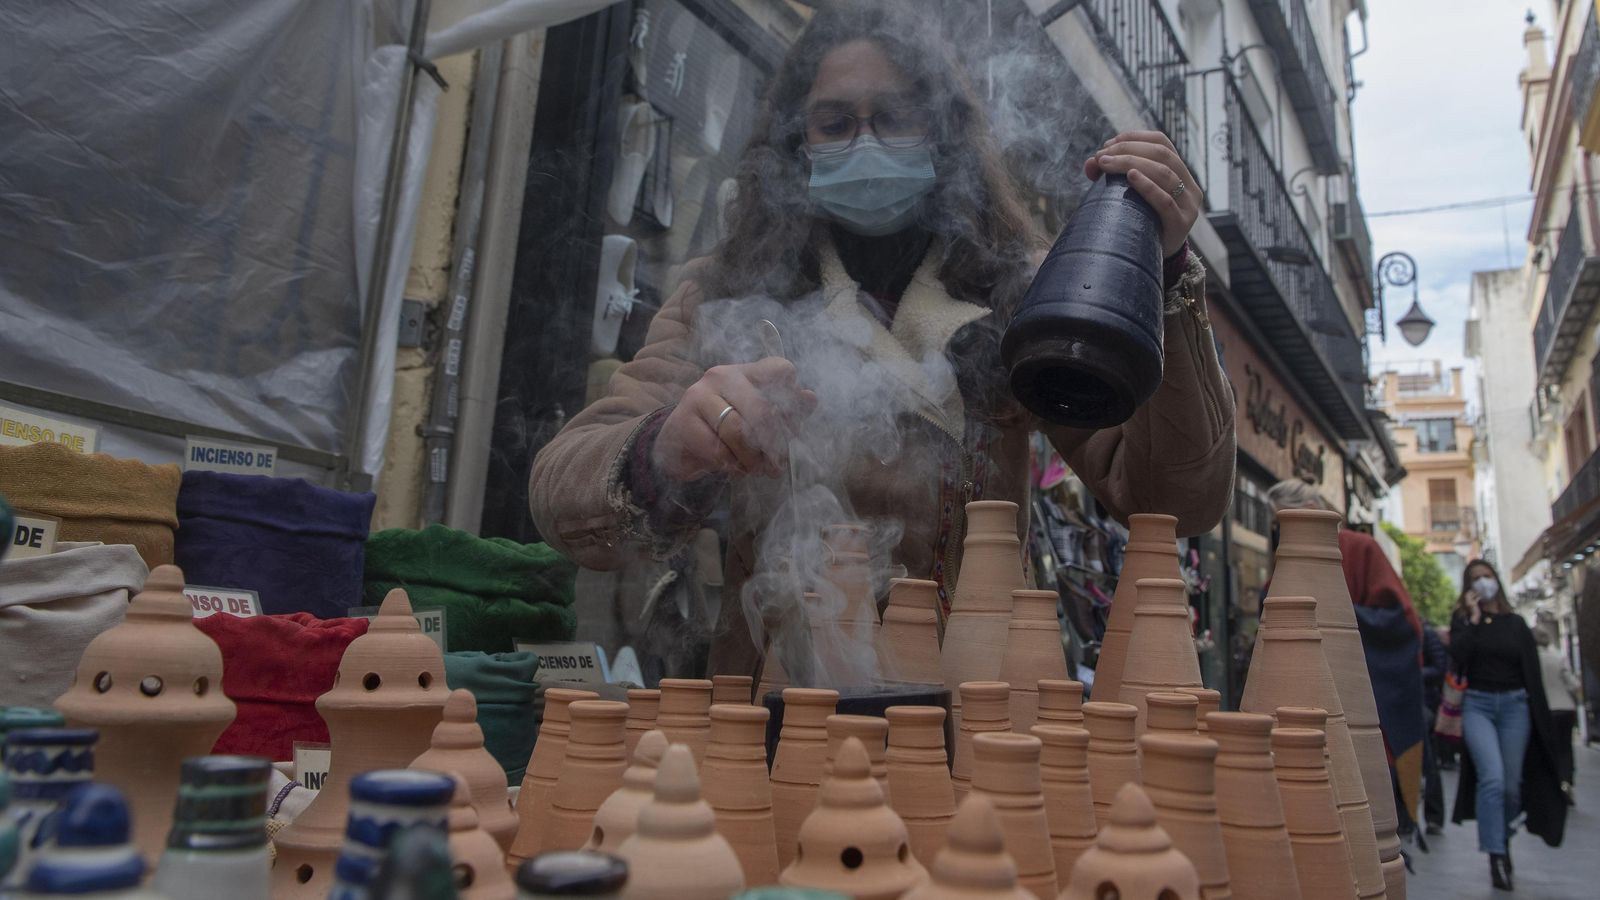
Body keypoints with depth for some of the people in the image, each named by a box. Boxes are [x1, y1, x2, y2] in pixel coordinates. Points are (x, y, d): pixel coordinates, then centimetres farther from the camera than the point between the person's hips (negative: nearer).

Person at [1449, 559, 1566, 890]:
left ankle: (1502, 838, 28)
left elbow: (1533, 672, 7)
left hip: (1514, 704, 2)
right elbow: (1457, 657, -11)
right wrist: (1474, 618, -8)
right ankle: (1497, 854, -14)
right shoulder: (1462, 619, 7)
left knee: (1512, 784, 3)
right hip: (1477, 704, -2)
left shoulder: (1515, 623, 10)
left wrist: (1541, 720, 2)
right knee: (1493, 778, -16)